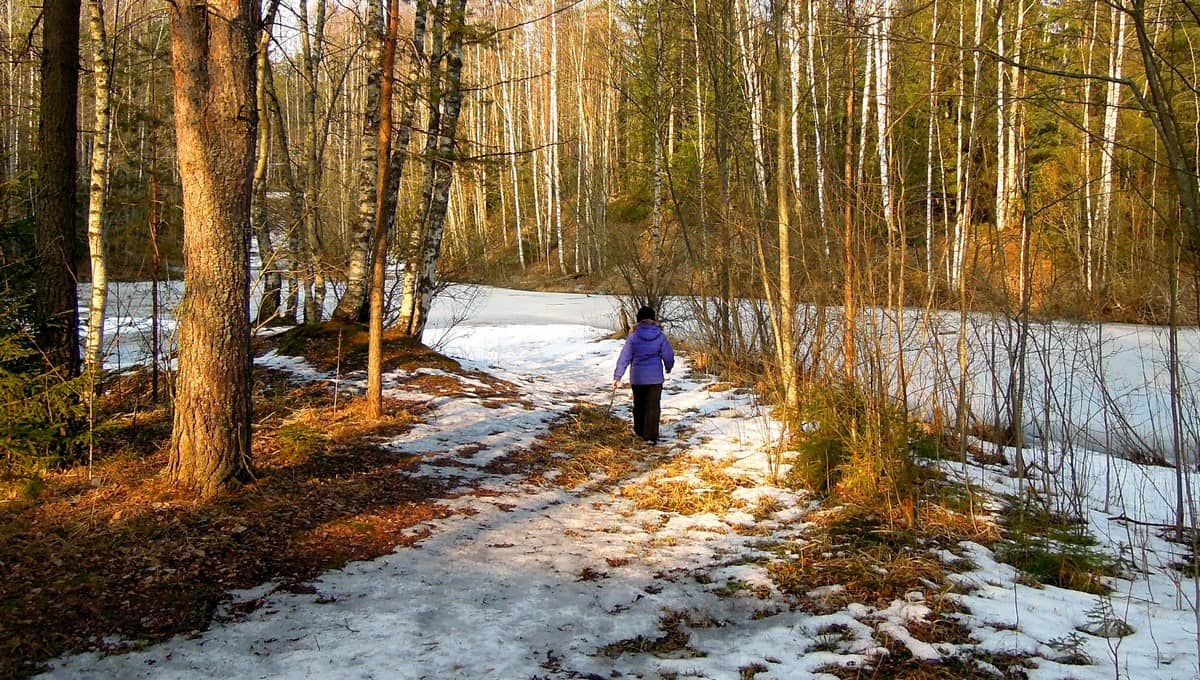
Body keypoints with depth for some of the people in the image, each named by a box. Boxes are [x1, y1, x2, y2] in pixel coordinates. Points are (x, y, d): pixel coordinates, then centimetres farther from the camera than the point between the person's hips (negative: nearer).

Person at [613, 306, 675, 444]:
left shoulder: (633, 336, -9)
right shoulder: (660, 336, -6)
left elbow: (624, 357, -9)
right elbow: (668, 355, 2)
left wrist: (617, 376, -4)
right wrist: (669, 367, 23)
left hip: (637, 377, 0)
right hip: (655, 377, 0)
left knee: (639, 405, 19)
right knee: (653, 406, 3)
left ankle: (639, 431, 33)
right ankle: (651, 436, -3)